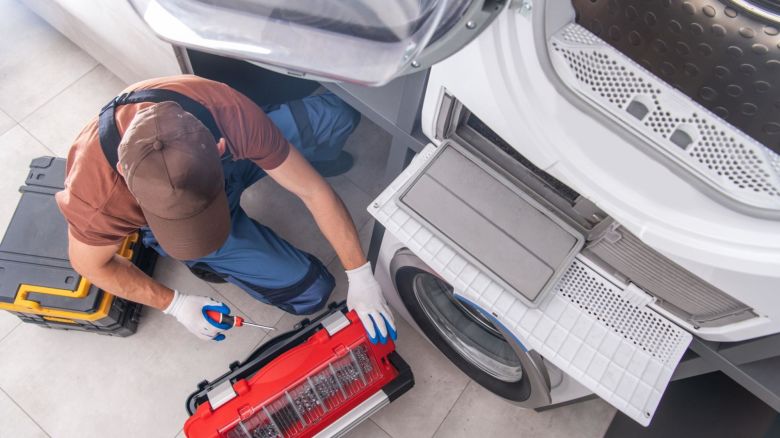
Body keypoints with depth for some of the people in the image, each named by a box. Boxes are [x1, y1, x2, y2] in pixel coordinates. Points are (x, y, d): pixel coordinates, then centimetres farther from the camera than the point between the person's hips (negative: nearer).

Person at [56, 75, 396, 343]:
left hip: (231, 159, 2)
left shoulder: (229, 112, -38)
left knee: (337, 115, -20)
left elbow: (314, 191, -29)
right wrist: (175, 304, -15)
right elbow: (90, 264, -15)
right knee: (310, 291, -11)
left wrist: (360, 277, -26)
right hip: (160, 220, -1)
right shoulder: (95, 195, -40)